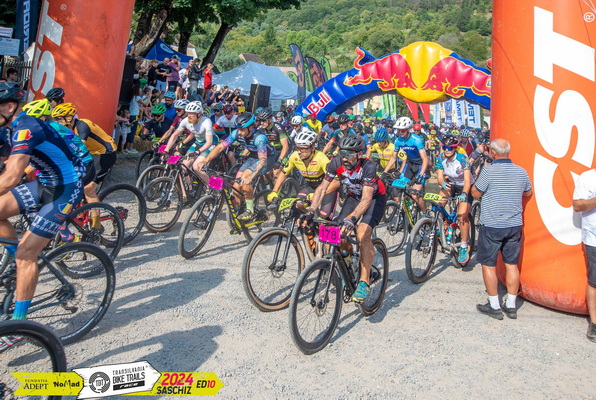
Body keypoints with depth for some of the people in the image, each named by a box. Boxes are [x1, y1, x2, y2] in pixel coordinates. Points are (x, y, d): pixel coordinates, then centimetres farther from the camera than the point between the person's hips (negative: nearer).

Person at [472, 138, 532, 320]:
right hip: (515, 225, 5)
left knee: (488, 265, 7)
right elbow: (528, 192, 17)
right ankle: (511, 305, 21)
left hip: (491, 226, -5)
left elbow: (475, 193, -6)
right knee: (511, 264, 14)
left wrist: (477, 179, 8)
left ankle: (494, 306, 12)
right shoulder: (521, 172, 0)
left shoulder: (489, 171, -16)